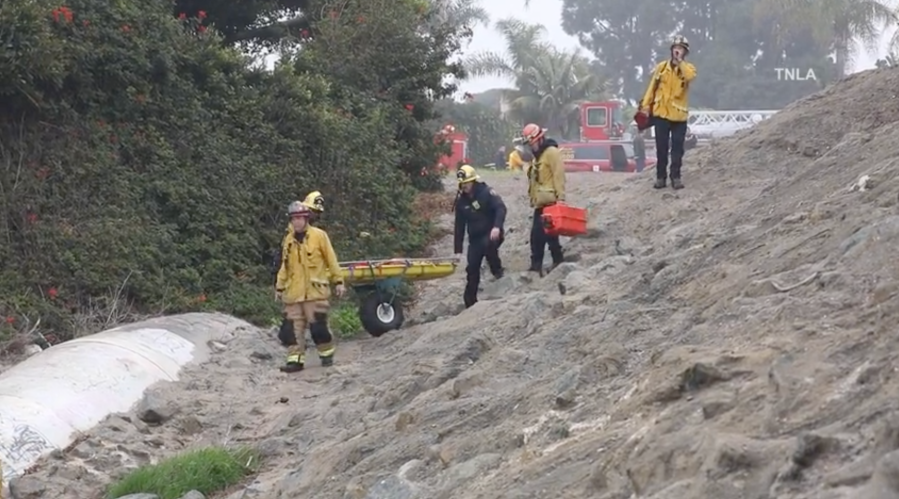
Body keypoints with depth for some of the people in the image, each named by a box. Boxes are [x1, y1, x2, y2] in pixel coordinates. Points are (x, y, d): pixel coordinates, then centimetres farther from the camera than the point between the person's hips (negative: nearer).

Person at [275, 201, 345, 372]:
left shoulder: (319, 236, -2)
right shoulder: (288, 240, 12)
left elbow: (331, 260, 0)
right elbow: (285, 266, 18)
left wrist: (338, 281, -1)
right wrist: (279, 287, 15)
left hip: (315, 290, -4)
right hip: (294, 292, 5)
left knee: (318, 325, -6)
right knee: (295, 328, 2)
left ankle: (327, 354, 11)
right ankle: (295, 359, 4)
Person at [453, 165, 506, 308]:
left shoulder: (486, 193, -10)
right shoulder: (461, 201, 4)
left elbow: (501, 208, -22)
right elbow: (459, 226, 7)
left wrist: (497, 226, -39)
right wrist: (458, 249, 3)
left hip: (491, 235, -5)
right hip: (475, 238, 5)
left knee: (488, 244, -37)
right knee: (472, 269, 1)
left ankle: (497, 271, -14)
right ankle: (470, 302, 10)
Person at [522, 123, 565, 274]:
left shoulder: (551, 152, -8)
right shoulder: (538, 155, 21)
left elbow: (559, 175, -16)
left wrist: (560, 198, -22)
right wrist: (533, 198, 17)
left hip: (550, 202, -10)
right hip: (540, 203, 10)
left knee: (549, 233, -10)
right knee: (536, 235, 8)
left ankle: (558, 263, -3)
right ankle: (536, 266, 11)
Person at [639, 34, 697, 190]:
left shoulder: (688, 68, 1)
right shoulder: (661, 67, 4)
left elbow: (689, 76, -24)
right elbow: (652, 87, 7)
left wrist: (680, 61, -18)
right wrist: (646, 105, 1)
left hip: (679, 115, -1)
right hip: (661, 113, 1)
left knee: (677, 148, 2)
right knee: (661, 148, 5)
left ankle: (676, 177, 9)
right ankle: (661, 177, 11)